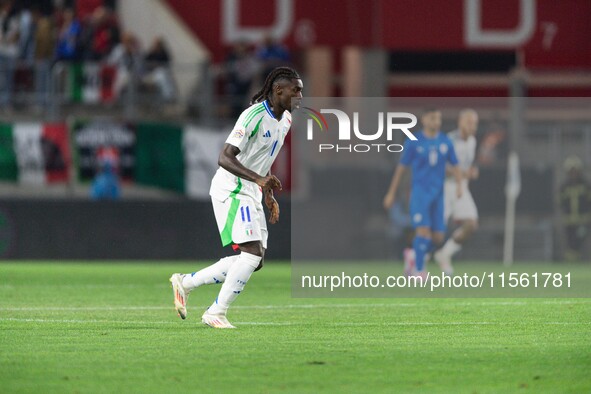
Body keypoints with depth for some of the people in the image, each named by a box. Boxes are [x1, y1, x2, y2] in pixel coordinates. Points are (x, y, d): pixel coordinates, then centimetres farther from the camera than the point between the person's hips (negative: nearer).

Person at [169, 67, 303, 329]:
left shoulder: (285, 119, 10)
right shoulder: (254, 116, -20)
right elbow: (225, 158, -26)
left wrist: (269, 196, 18)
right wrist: (259, 179, -38)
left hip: (251, 194, 9)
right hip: (231, 190, -9)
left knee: (254, 260, 5)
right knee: (253, 253, -19)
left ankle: (185, 282, 18)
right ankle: (216, 313, -8)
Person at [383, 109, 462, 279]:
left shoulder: (446, 142, 6)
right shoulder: (414, 142, -3)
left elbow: (455, 166, 12)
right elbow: (401, 168, 3)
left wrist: (459, 185, -7)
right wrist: (391, 193, 4)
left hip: (437, 194, 4)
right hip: (419, 193, -4)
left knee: (438, 237, 2)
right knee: (423, 230, -19)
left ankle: (415, 255, 29)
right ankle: (419, 270, -10)